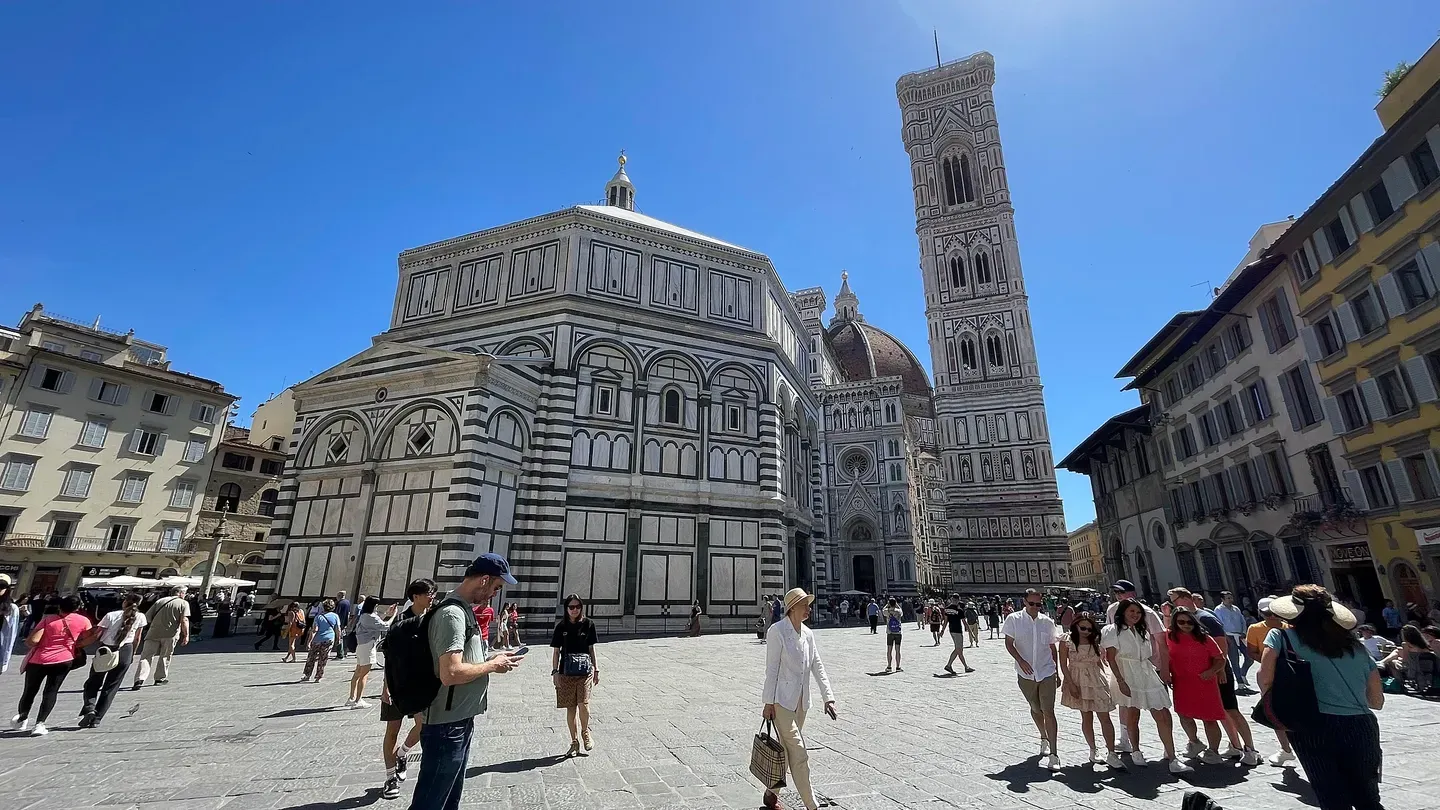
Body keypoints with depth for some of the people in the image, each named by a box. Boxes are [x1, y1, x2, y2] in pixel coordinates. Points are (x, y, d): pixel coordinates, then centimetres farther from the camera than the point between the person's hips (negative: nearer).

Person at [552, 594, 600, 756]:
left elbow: (591, 648, 9)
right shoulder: (561, 626, 1)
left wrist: (596, 669, 9)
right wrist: (555, 672, -3)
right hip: (566, 671, 1)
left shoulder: (588, 624, 2)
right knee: (570, 707, 4)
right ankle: (574, 743, 21)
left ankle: (586, 732, 16)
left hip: (585, 669, -1)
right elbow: (556, 651, 5)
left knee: (583, 703, -13)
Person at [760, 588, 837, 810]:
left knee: (787, 749, 16)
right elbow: (772, 668, -13)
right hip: (782, 700, -7)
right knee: (799, 754, -3)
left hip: (800, 701, 7)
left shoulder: (807, 634, 6)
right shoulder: (777, 631, -15)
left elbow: (818, 667, 8)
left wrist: (827, 697, 1)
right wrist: (768, 703, -12)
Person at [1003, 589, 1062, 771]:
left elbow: (1052, 648, 11)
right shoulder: (1013, 619, -6)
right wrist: (1021, 661, -20)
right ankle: (1044, 738, 41)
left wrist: (1057, 673, 14)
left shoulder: (1047, 622, 1)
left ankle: (1054, 754, -3)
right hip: (1025, 674, 0)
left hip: (1047, 672, 0)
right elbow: (1009, 643, -6)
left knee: (1048, 711, -7)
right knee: (1036, 709, 16)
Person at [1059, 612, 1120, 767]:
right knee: (1086, 717, 6)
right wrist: (1071, 684, -12)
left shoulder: (1095, 642, 5)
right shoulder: (1067, 642, -6)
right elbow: (1063, 665, -7)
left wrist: (1105, 681, 8)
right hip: (1078, 682, -2)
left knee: (1105, 717, -3)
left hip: (1096, 680, 3)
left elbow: (1099, 663, 14)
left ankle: (1111, 753, 3)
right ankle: (1093, 751, 19)